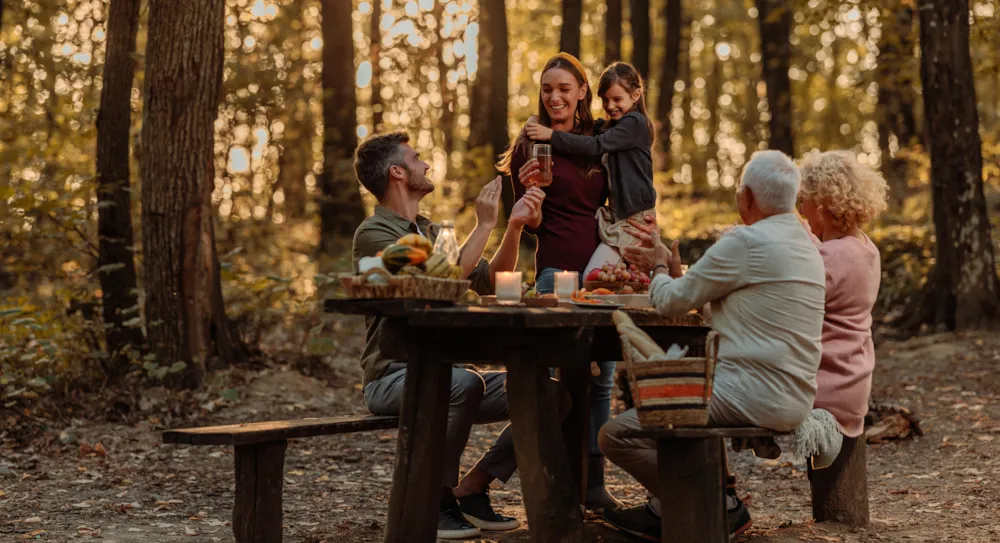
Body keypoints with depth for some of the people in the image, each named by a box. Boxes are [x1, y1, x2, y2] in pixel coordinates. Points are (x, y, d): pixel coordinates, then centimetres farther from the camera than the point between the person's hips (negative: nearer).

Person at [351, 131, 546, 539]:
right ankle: (436, 500, -19)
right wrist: (485, 225, -13)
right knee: (465, 383, -38)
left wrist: (514, 226, 4)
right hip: (395, 377, -8)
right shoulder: (374, 234, -8)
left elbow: (491, 281, 15)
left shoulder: (430, 231, 18)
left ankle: (470, 490, -2)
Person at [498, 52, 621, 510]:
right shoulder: (531, 144, 0)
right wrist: (529, 190, -21)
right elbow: (531, 223, -3)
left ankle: (594, 480, 11)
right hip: (557, 270, -5)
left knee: (601, 375, 5)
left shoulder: (597, 141, 13)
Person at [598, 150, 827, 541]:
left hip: (754, 397, -10)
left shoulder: (746, 242, -15)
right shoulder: (804, 243, 15)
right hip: (791, 400, 10)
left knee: (616, 435, -11)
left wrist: (660, 269, 14)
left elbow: (671, 302, -7)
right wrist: (667, 261, 26)